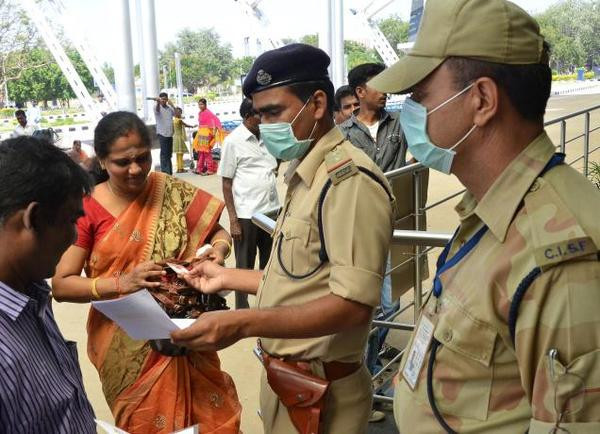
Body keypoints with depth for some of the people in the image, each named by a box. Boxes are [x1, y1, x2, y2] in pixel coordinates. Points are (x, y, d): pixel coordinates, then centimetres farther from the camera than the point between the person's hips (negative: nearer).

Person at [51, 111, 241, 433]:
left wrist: (219, 248, -18)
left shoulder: (173, 193, -5)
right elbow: (61, 285, -11)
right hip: (126, 346, -1)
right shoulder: (88, 210, -11)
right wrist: (121, 283, -25)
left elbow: (218, 232, 5)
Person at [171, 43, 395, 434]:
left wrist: (243, 323, -33)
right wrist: (229, 277, 15)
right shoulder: (303, 174, 10)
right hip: (283, 376, 9)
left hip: (320, 390, -8)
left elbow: (353, 304, -27)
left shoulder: (349, 179, -20)